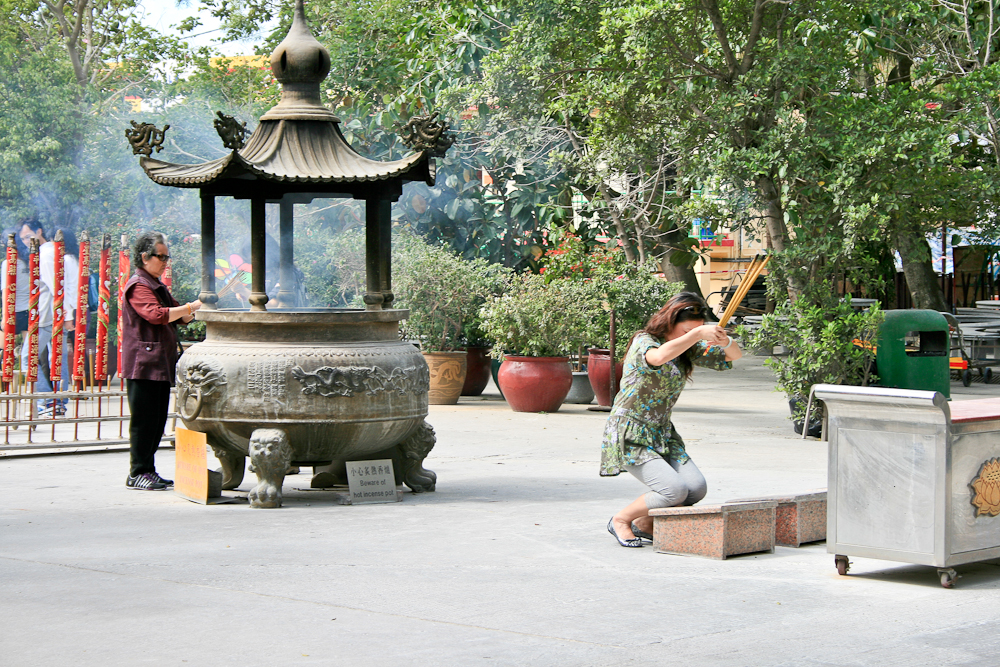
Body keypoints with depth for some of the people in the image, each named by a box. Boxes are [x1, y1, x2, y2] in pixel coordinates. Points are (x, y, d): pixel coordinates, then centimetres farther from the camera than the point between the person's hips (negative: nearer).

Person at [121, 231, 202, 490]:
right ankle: (137, 473, -4)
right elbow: (156, 314, -22)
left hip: (160, 363, 10)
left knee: (157, 420, 9)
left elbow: (178, 317, 25)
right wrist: (190, 307, -20)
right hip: (143, 364, -10)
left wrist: (196, 310, 6)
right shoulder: (138, 285, -8)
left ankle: (148, 470, 14)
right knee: (144, 419, -8)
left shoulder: (158, 286, 23)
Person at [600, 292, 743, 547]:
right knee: (675, 490, -23)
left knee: (697, 488, -11)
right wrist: (698, 334, -44)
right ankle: (620, 521, 1)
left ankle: (645, 523, 12)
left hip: (662, 434, 7)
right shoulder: (644, 342, -16)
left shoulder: (688, 349, 6)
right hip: (630, 436, -7)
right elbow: (658, 357, -41)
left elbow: (734, 356, 6)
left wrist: (725, 340, -17)